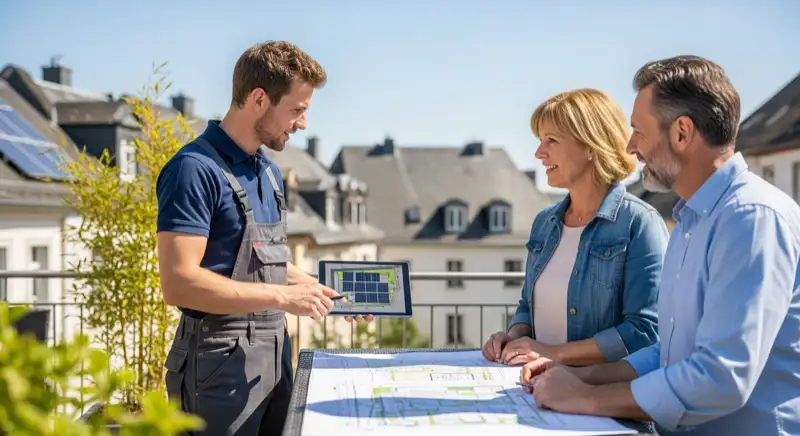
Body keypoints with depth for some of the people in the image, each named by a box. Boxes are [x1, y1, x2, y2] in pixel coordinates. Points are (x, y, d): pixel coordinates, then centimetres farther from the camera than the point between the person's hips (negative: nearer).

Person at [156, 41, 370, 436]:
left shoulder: (268, 170, 11)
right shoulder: (196, 169, -17)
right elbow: (179, 282, -24)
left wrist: (328, 292, 11)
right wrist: (282, 297, -21)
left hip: (274, 352, 8)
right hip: (222, 361, -8)